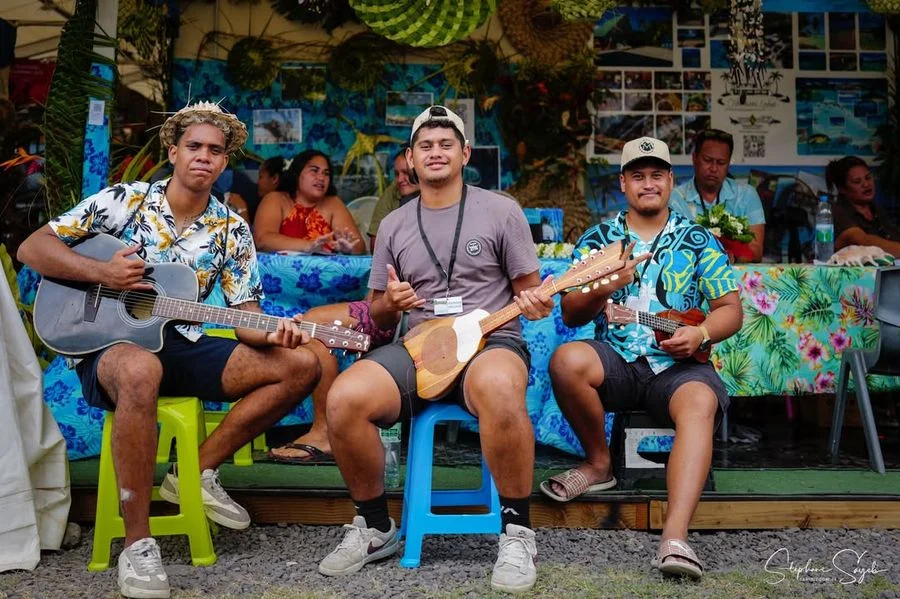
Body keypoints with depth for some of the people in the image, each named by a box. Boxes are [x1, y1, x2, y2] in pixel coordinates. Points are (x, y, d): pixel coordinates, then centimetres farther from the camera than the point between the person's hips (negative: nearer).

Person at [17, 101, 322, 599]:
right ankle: (137, 542, -31)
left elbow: (245, 313, 2)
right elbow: (32, 247, -2)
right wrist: (101, 272, -17)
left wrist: (271, 334, -22)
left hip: (182, 347, 5)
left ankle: (199, 472, -5)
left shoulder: (231, 231, 6)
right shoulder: (124, 200, -1)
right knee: (141, 370, -43)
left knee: (301, 364, -11)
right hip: (108, 346, -4)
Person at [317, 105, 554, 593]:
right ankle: (375, 527, -2)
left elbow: (530, 293, 8)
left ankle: (516, 532, -21)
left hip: (491, 339, -3)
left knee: (497, 389, -42)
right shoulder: (393, 225, 14)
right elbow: (380, 318, 17)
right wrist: (389, 303, -7)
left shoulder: (501, 211, 5)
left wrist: (536, 304, -16)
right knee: (344, 399, -26)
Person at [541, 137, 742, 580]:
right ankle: (598, 463, -6)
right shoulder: (598, 239, 11)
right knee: (566, 360, -30)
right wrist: (604, 287, -16)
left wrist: (700, 334, -15)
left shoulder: (698, 241, 11)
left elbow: (730, 308, 7)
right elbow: (570, 316, 5)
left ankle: (675, 538, -44)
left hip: (678, 365, -1)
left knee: (700, 405, -34)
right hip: (615, 360, 1)